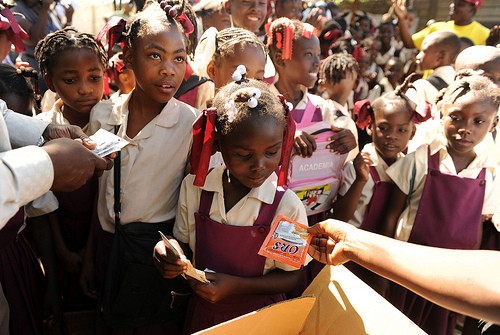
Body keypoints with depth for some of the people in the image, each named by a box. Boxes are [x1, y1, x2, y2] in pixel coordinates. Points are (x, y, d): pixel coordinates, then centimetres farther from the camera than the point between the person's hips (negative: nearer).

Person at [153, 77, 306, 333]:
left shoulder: (286, 206, -21)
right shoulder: (193, 188, -13)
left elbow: (290, 277, -11)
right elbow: (184, 245, 1)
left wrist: (235, 286, -23)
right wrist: (168, 255, -21)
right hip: (202, 311, 3)